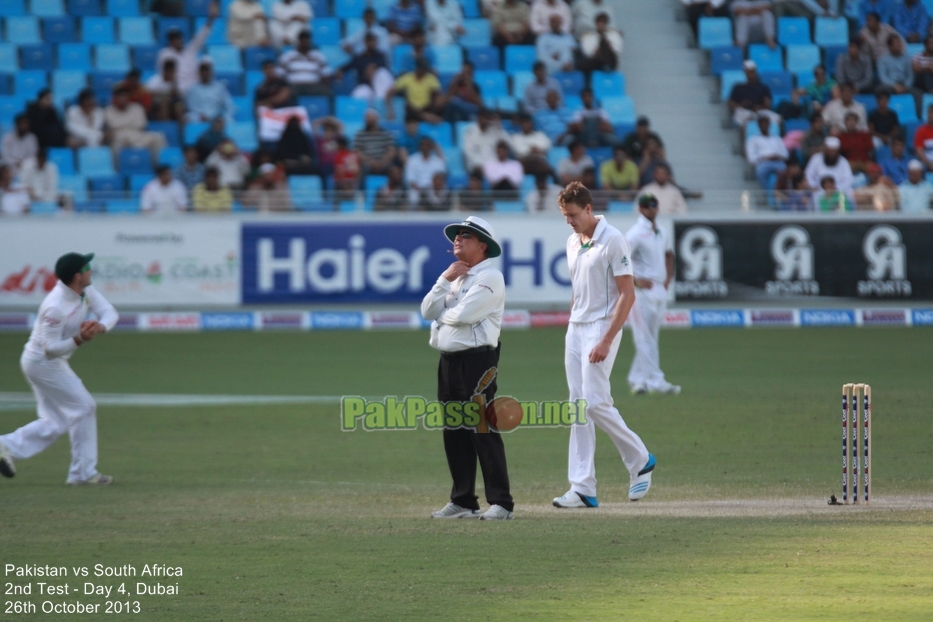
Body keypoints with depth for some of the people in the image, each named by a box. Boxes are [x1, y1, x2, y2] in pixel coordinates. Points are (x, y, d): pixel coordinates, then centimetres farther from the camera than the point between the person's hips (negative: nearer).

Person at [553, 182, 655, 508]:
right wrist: (571, 332, 17)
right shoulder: (573, 242, 12)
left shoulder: (613, 241, -12)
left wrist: (606, 341, -20)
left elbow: (627, 294, -15)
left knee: (595, 401, -14)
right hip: (575, 329, 8)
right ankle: (583, 489, 2)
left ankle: (640, 460, 7)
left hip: (602, 328, -8)